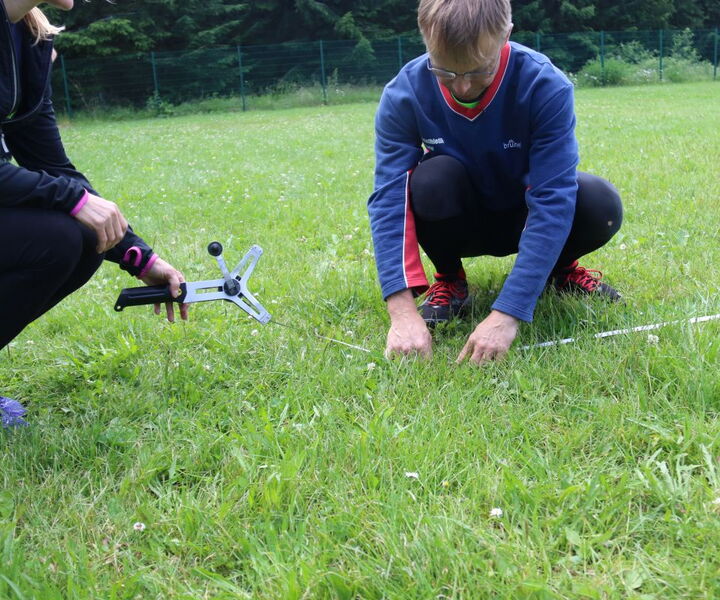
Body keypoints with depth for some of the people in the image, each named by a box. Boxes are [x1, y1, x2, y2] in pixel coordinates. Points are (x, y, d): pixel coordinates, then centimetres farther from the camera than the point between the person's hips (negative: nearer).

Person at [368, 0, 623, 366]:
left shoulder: (545, 86, -28)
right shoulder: (404, 95, -24)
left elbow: (552, 201, -34)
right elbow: (389, 200, -28)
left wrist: (507, 314, -43)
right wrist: (402, 311, -41)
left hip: (526, 217, 0)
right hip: (459, 223, 1)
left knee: (600, 205, -31)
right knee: (432, 179, -33)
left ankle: (559, 268, 5)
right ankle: (450, 280, -2)